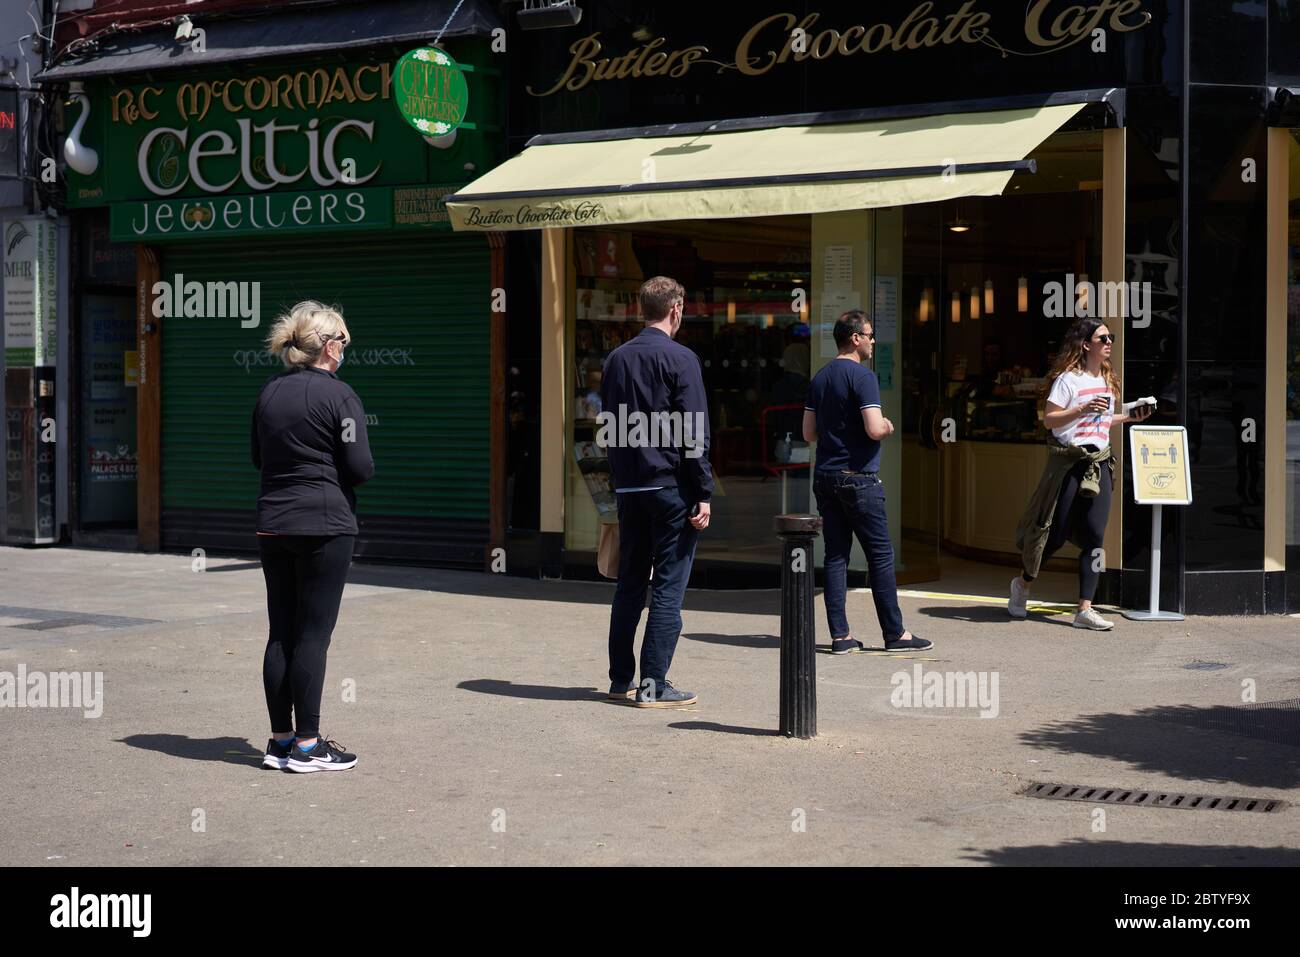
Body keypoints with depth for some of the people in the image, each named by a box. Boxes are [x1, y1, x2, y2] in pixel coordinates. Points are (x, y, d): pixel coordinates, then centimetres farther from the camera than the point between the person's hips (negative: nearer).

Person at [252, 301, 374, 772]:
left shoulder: (270, 392, 10)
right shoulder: (338, 394, -10)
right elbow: (360, 467, -13)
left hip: (273, 524, 7)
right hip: (324, 525, -7)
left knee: (281, 633, 10)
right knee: (313, 634, -3)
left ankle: (281, 739, 16)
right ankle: (306, 745, 1)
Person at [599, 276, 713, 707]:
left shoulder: (615, 359, 12)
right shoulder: (680, 359, -8)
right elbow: (694, 433, -13)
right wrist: (704, 494, -11)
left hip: (628, 487, 6)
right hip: (670, 486, -6)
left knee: (630, 583, 14)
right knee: (669, 586, -2)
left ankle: (620, 679, 18)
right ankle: (653, 685, -2)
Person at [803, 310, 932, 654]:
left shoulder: (819, 378, 12)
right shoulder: (862, 376, -12)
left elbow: (809, 434, 15)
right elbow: (874, 430, -20)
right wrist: (887, 427, 0)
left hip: (825, 477, 7)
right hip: (858, 476, -7)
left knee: (836, 554, 6)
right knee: (880, 553, 1)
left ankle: (840, 635, 6)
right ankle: (895, 633, 6)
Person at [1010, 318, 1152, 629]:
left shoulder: (1107, 380, 15)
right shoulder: (1068, 378, -7)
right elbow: (1049, 420, -10)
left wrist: (1130, 416, 13)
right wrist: (1082, 409, -21)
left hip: (1099, 463, 6)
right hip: (1069, 462, -6)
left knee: (1095, 537, -3)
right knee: (1056, 533, 1)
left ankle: (1085, 610, -3)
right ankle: (1023, 584, 26)